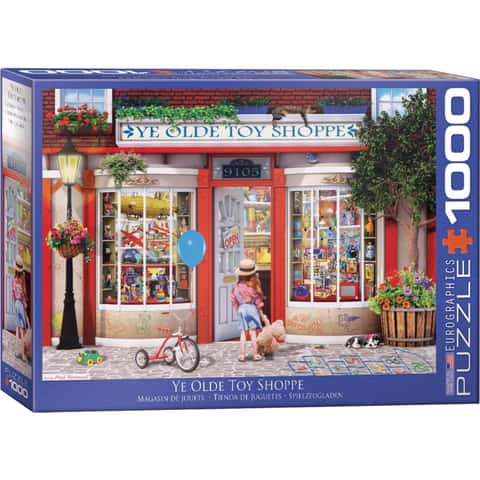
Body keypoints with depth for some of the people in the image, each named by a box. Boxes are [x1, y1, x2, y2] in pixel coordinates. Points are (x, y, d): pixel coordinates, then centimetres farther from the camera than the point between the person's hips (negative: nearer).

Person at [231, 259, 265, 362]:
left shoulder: (237, 286, 0)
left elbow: (234, 300, 6)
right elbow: (258, 301, -3)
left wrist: (237, 311, 18)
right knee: (253, 333, 1)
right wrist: (261, 314, 6)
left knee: (243, 333, 6)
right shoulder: (253, 286, -9)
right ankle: (256, 354, 5)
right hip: (251, 308, -3)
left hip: (241, 309, 3)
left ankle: (242, 354, 5)